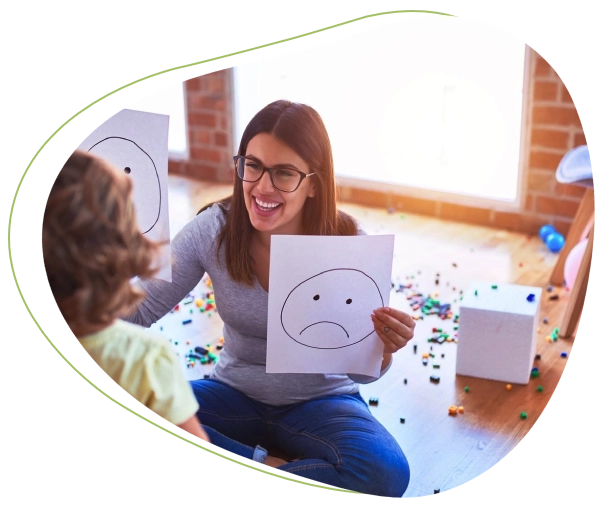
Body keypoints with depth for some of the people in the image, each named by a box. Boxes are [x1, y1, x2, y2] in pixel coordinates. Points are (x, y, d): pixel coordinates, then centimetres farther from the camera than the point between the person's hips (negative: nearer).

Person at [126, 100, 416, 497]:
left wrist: (382, 349, -34)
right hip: (234, 394, 2)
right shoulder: (213, 230, -14)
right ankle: (269, 464, -10)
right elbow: (138, 312, -13)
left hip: (321, 401, -1)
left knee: (387, 473, -29)